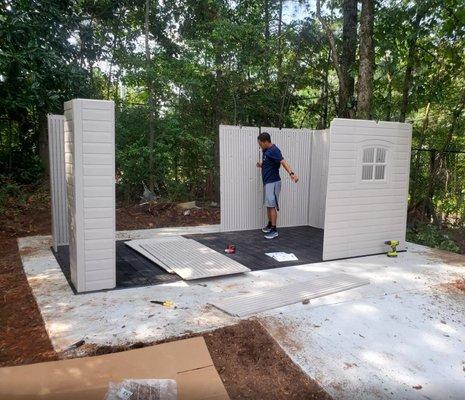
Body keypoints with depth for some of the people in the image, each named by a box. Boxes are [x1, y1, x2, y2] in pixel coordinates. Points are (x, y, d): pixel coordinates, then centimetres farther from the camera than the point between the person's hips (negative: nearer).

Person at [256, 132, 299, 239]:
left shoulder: (274, 150, -17)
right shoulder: (265, 151, 12)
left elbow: (283, 162, -31)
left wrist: (291, 173, -46)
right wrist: (261, 165, 7)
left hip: (273, 182, -9)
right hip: (267, 182, 9)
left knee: (272, 206, -8)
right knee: (268, 205, 17)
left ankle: (274, 230, -4)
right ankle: (270, 225, 30)